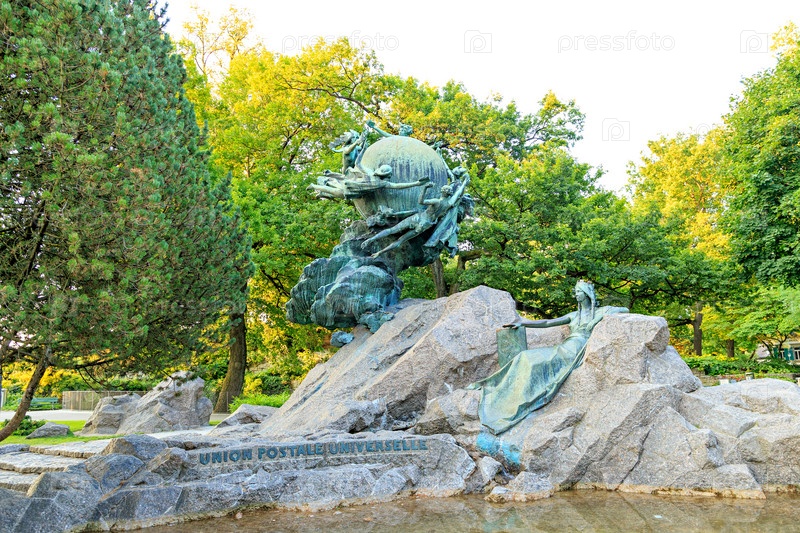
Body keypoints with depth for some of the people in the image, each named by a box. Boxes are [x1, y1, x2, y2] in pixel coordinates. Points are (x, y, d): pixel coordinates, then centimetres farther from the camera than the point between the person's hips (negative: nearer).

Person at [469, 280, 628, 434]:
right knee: (526, 358, -15)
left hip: (578, 351, -6)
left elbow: (624, 309, 4)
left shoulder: (599, 311, 11)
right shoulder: (574, 315, 24)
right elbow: (548, 323, 19)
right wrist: (523, 323, 13)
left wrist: (604, 315, -9)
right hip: (563, 349, 6)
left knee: (539, 363, -28)